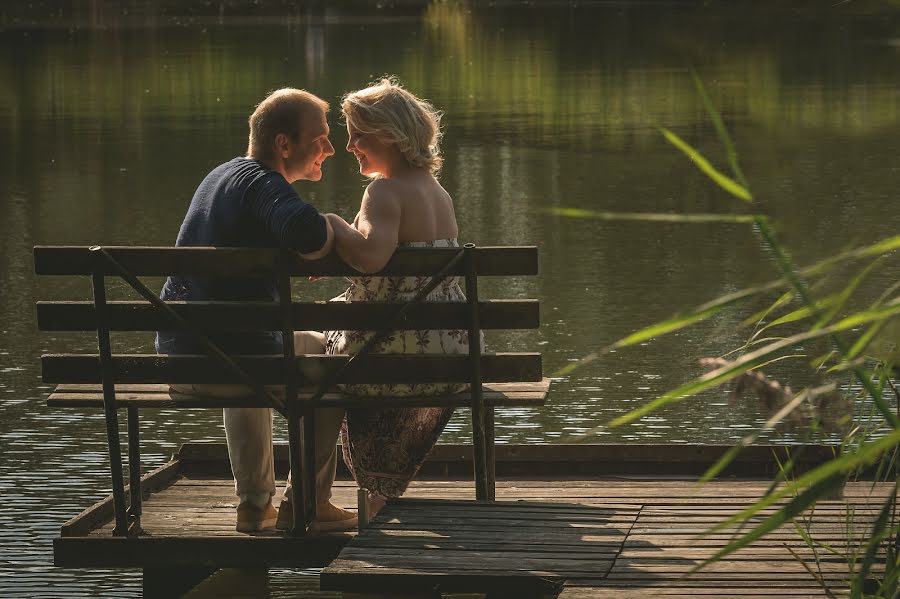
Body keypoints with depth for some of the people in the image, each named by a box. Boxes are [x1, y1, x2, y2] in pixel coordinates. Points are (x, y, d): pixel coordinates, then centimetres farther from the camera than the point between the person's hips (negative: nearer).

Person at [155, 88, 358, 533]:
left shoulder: (221, 175, 16)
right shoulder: (263, 184, -13)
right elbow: (307, 233, -36)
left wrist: (301, 255, 17)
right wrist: (333, 234, -13)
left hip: (175, 358, 8)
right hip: (235, 357, -8)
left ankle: (254, 504, 42)